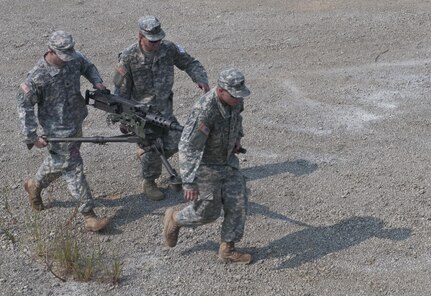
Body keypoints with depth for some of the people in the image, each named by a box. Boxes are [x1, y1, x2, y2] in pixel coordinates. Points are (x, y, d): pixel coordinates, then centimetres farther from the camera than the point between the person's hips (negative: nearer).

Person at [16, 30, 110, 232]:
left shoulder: (75, 58, -9)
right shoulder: (37, 77, -25)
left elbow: (88, 67, 14)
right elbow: (24, 104, -17)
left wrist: (97, 82, -7)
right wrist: (32, 136, -19)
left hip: (76, 122, 7)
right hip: (58, 131, -7)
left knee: (59, 162, 26)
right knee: (73, 170, -4)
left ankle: (35, 185, 52)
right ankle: (88, 216, 2)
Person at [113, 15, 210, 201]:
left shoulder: (169, 49, -11)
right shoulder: (128, 57, -19)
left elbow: (190, 63, 3)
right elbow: (121, 90, -10)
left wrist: (201, 79, -16)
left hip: (164, 107, 4)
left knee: (173, 144, 2)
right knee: (152, 148, -4)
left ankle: (144, 153, 33)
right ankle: (148, 183, 21)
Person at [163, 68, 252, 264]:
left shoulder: (234, 98, -12)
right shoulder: (205, 111, -36)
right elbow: (188, 147, -35)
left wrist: (237, 137, 21)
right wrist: (189, 182, -36)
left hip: (227, 160, 7)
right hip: (205, 165, -7)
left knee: (237, 204, 3)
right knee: (207, 212, 7)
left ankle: (227, 250, 17)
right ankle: (174, 219, 35)